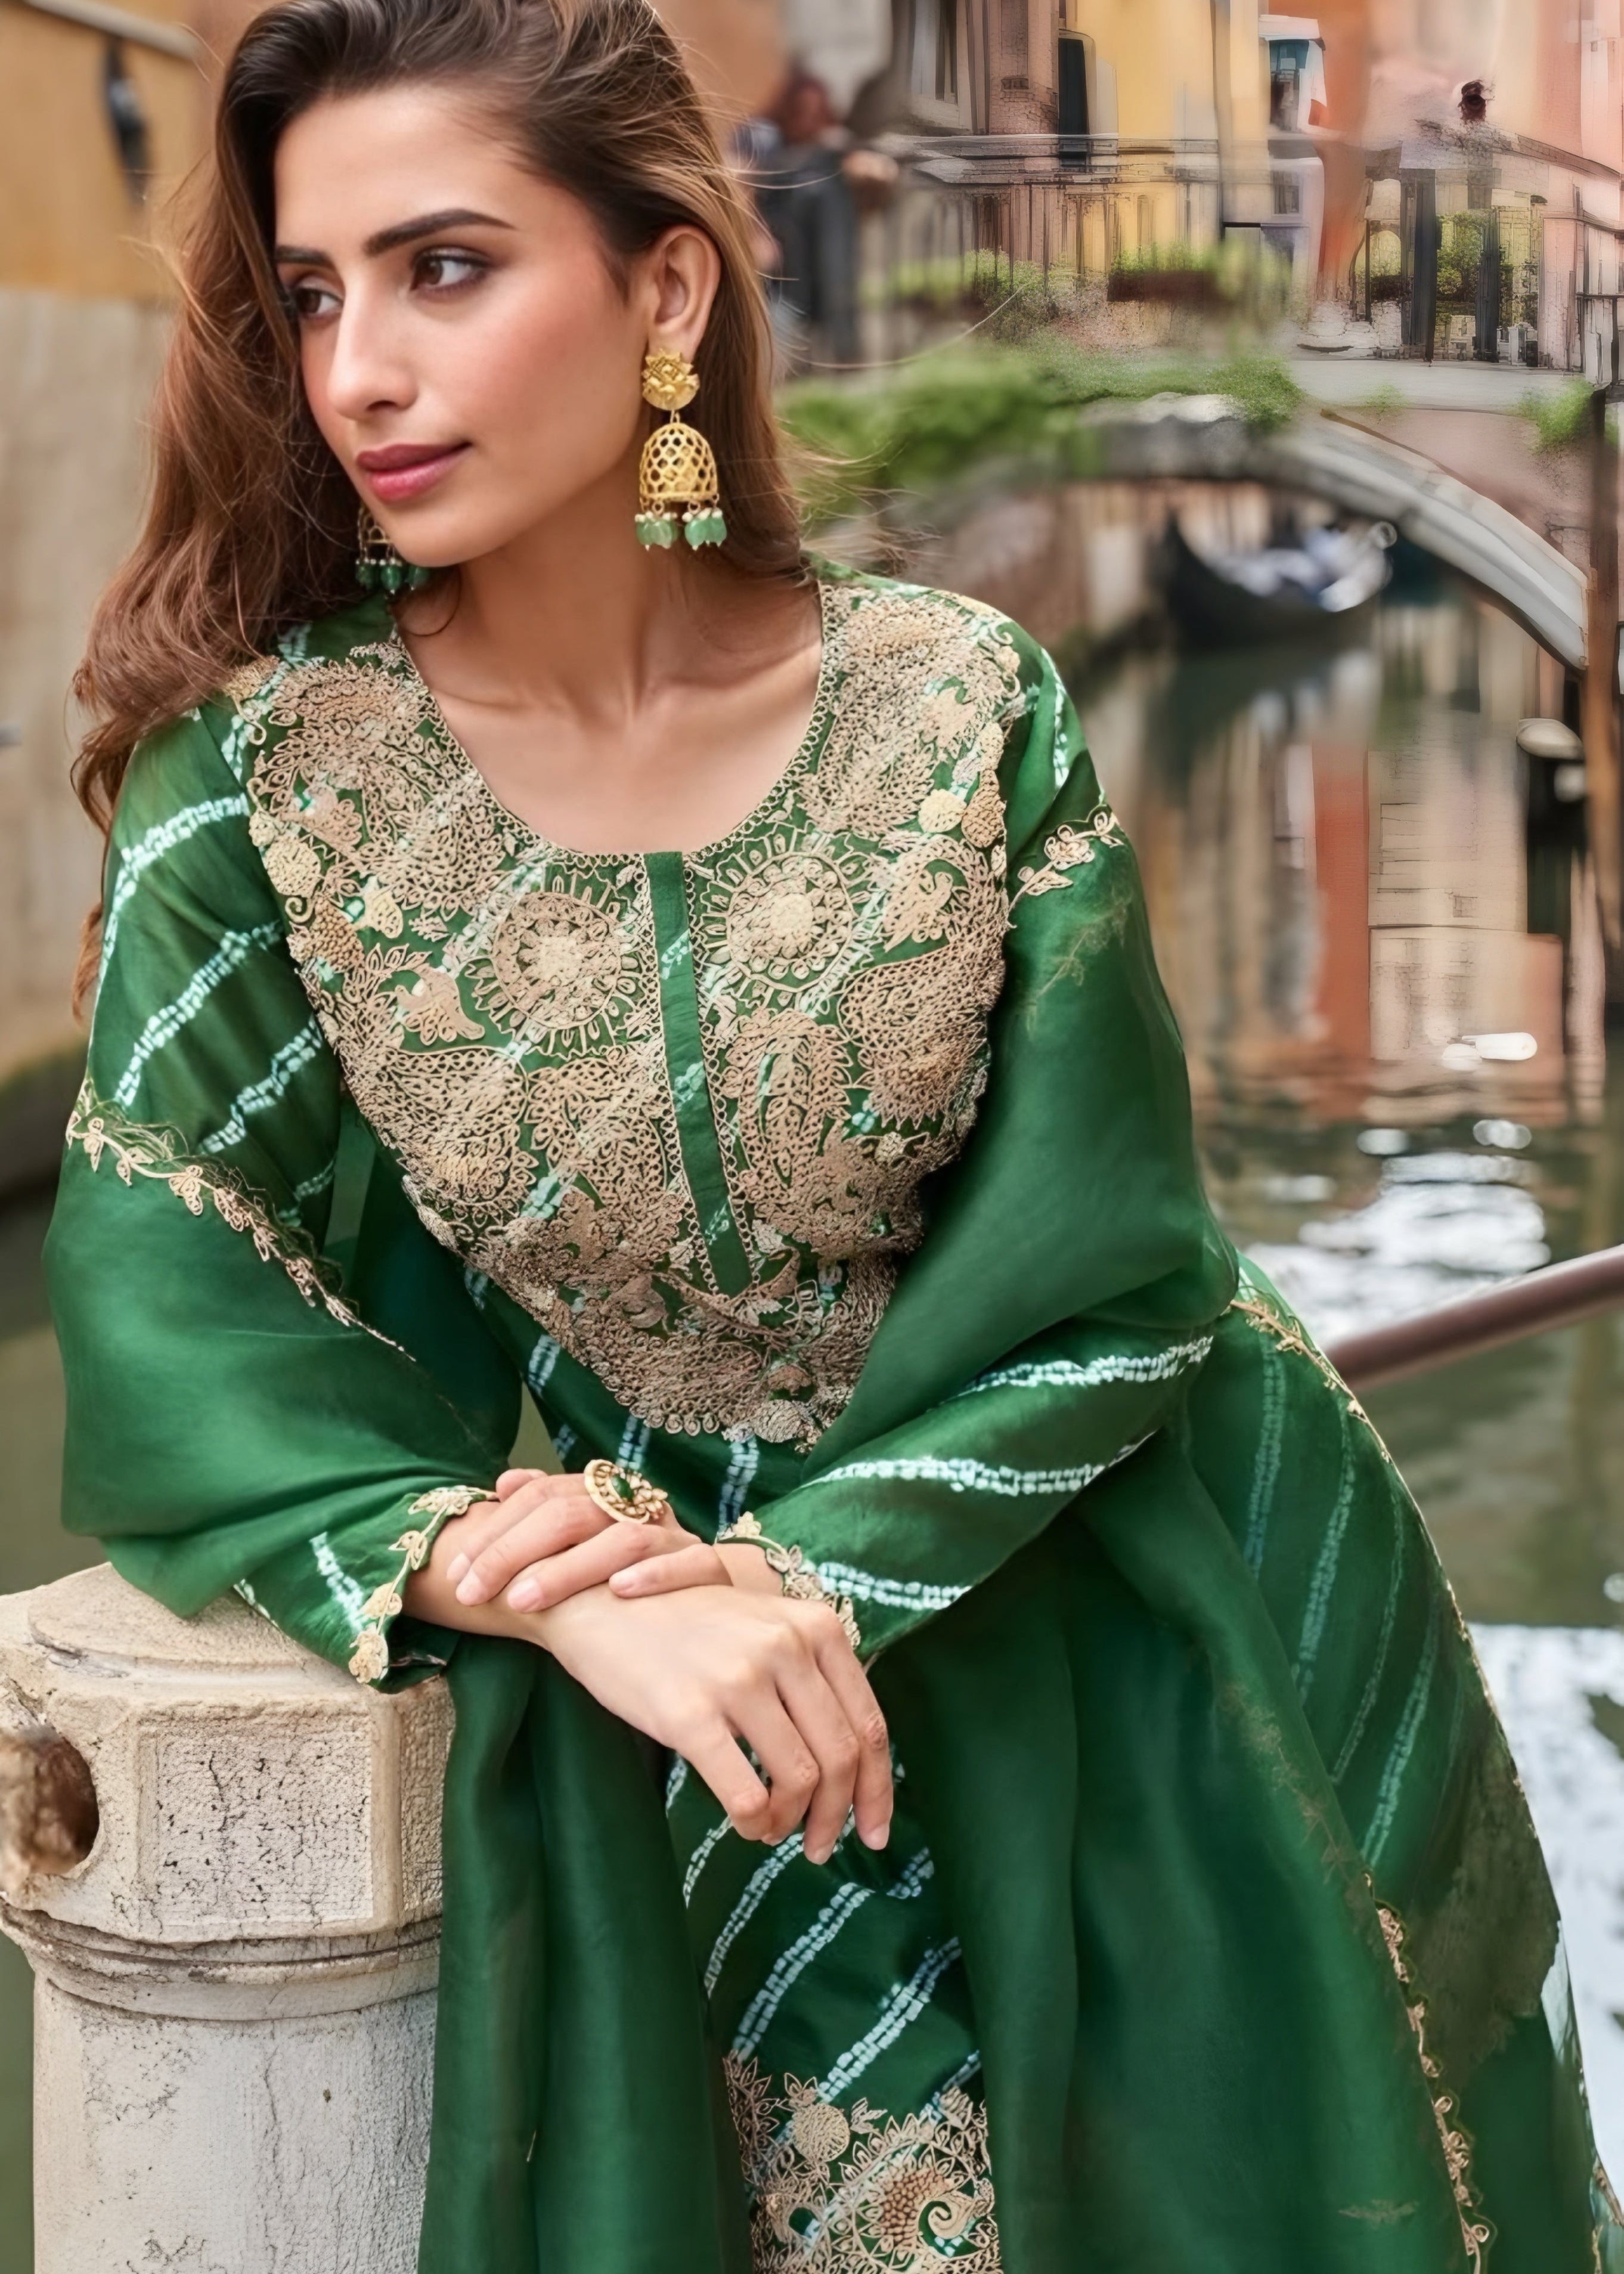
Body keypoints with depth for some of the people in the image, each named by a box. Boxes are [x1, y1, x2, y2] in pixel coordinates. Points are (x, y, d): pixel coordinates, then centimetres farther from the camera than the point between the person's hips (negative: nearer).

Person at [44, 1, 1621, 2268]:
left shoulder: (964, 711, -12)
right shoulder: (261, 778, -12)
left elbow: (1101, 1270, -10)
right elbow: (167, 1338, -15)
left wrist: (803, 1567, -21)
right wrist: (558, 1585, -29)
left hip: (1118, 1602, 1)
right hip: (676, 1602, 0)